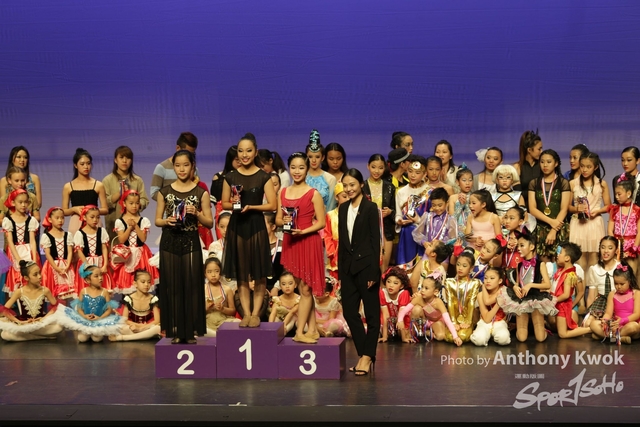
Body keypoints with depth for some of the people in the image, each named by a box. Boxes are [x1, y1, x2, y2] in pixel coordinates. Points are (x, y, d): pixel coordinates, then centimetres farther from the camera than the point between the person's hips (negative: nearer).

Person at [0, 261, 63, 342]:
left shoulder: (45, 290, -7)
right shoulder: (19, 292, -9)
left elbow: (55, 306, 2)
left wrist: (44, 318, -12)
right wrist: (19, 322, -15)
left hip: (41, 323, 0)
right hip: (24, 323, 0)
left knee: (58, 327, -29)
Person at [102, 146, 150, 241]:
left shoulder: (137, 180, 9)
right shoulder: (108, 180, 4)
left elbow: (145, 201, 4)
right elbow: (105, 203, -4)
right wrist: (120, 193, -12)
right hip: (113, 223, -1)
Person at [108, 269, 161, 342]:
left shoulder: (153, 299, -3)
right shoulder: (128, 299, -4)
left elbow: (157, 321, -8)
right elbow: (124, 320, -7)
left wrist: (141, 328, -19)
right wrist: (140, 325, -18)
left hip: (148, 328, 2)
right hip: (132, 329, -2)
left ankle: (121, 337, -29)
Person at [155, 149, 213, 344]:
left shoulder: (201, 192, 2)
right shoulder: (165, 192, 6)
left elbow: (209, 223, 4)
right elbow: (157, 220, 9)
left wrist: (196, 214, -14)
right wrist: (167, 221, -11)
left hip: (191, 242, -1)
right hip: (169, 242, 1)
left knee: (191, 286, -2)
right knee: (172, 286, 2)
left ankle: (191, 331, 6)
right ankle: (176, 331, 10)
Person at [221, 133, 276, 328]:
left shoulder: (264, 177, -2)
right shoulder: (230, 177, 5)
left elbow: (272, 205, -5)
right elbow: (224, 203, 9)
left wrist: (251, 207, -17)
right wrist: (233, 204, -12)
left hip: (256, 226, -2)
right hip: (236, 226, 2)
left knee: (259, 273, 1)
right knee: (241, 274, 6)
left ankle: (256, 313, 10)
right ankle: (246, 314, 12)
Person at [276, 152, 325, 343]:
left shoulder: (313, 194, -6)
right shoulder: (283, 193, 9)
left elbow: (321, 222, -8)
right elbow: (278, 219, 11)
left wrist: (303, 231, -20)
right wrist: (284, 222, -10)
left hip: (308, 242, -5)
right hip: (290, 243, 5)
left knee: (305, 289, -2)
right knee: (302, 289, 9)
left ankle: (300, 331, 1)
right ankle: (312, 329, 16)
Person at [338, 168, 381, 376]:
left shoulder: (370, 208, -6)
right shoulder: (343, 209, 11)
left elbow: (376, 240, -9)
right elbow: (342, 240, 13)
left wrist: (374, 271, -13)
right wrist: (340, 269, 10)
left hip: (366, 265, -6)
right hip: (348, 266, 6)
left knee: (371, 312, 2)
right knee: (349, 311, 6)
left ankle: (368, 355, 6)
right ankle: (363, 354, 15)